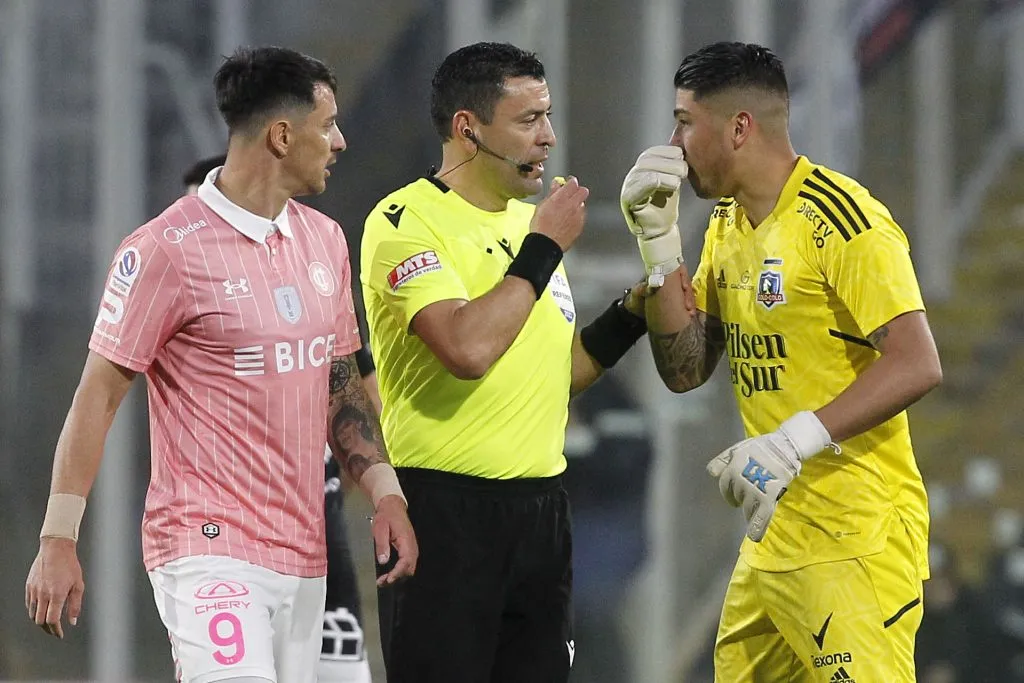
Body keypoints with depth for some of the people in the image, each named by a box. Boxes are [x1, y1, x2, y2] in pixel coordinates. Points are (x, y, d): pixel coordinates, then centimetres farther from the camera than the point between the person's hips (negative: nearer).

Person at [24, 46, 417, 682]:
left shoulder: (324, 239, 14)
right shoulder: (168, 248, -9)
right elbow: (99, 394, -8)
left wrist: (385, 491, 8)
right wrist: (59, 540, -11)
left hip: (303, 554, 7)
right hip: (207, 550, -7)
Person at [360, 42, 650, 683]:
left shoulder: (532, 220, 15)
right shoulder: (406, 222, -11)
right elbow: (468, 351, -26)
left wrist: (629, 316, 7)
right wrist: (544, 249, -16)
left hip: (539, 509, 8)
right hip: (443, 510, -8)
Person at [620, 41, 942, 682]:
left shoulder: (839, 219, -14)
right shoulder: (726, 227, 13)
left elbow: (917, 364, -22)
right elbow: (685, 370, 12)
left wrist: (796, 440, -29)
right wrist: (659, 240, 2)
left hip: (854, 539, -9)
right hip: (771, 538, 9)